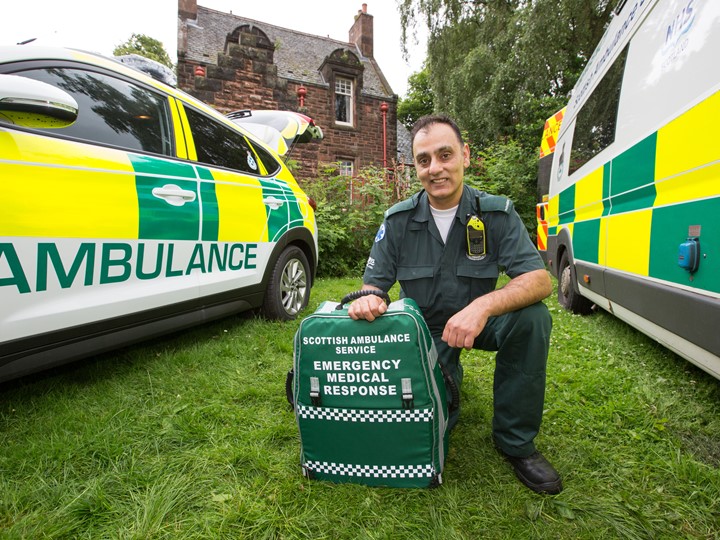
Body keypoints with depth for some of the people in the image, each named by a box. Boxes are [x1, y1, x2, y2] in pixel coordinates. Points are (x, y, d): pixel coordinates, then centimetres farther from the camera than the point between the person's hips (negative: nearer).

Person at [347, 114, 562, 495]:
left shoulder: (496, 213, -13)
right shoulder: (399, 220, -10)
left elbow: (540, 280, -22)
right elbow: (374, 283, -6)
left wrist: (483, 306, -41)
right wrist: (368, 299, -32)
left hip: (477, 322, 0)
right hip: (424, 329, 1)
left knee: (532, 318, -29)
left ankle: (515, 441, -8)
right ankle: (447, 377, 24)